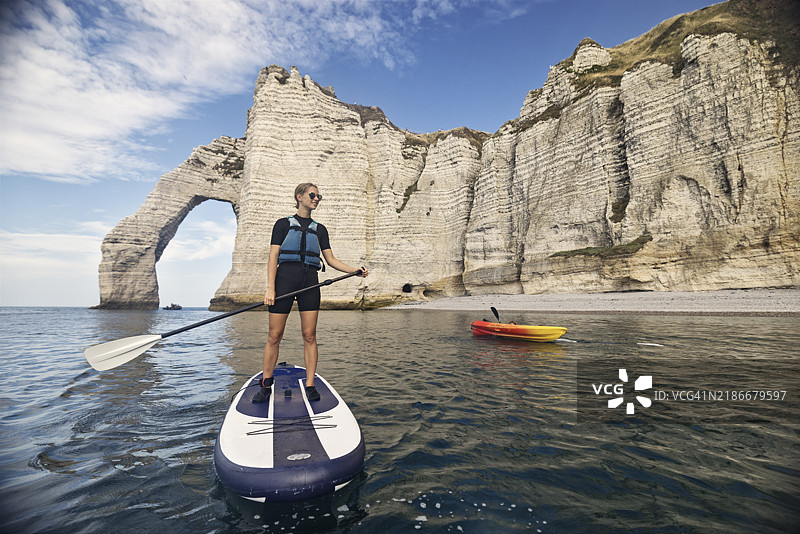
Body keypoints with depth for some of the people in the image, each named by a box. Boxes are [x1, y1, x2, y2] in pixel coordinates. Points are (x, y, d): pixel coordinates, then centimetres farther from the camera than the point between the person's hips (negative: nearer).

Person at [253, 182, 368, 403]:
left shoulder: (320, 229, 19)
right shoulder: (283, 224, 10)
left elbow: (331, 259, 13)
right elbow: (273, 258, 2)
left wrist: (355, 270, -1)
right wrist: (270, 288, -10)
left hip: (310, 280, 2)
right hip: (285, 277, -2)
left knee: (309, 336, -1)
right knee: (274, 336, 0)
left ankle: (310, 385, 6)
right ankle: (266, 386, 13)